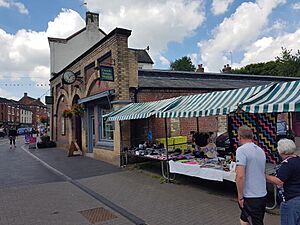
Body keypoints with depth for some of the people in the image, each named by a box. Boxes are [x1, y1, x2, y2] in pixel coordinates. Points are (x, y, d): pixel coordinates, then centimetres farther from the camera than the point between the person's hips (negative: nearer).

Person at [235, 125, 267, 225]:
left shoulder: (241, 150, -17)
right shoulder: (261, 150, 7)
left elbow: (240, 176, -23)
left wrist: (240, 196, -14)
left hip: (250, 197, -7)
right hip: (263, 195, 7)